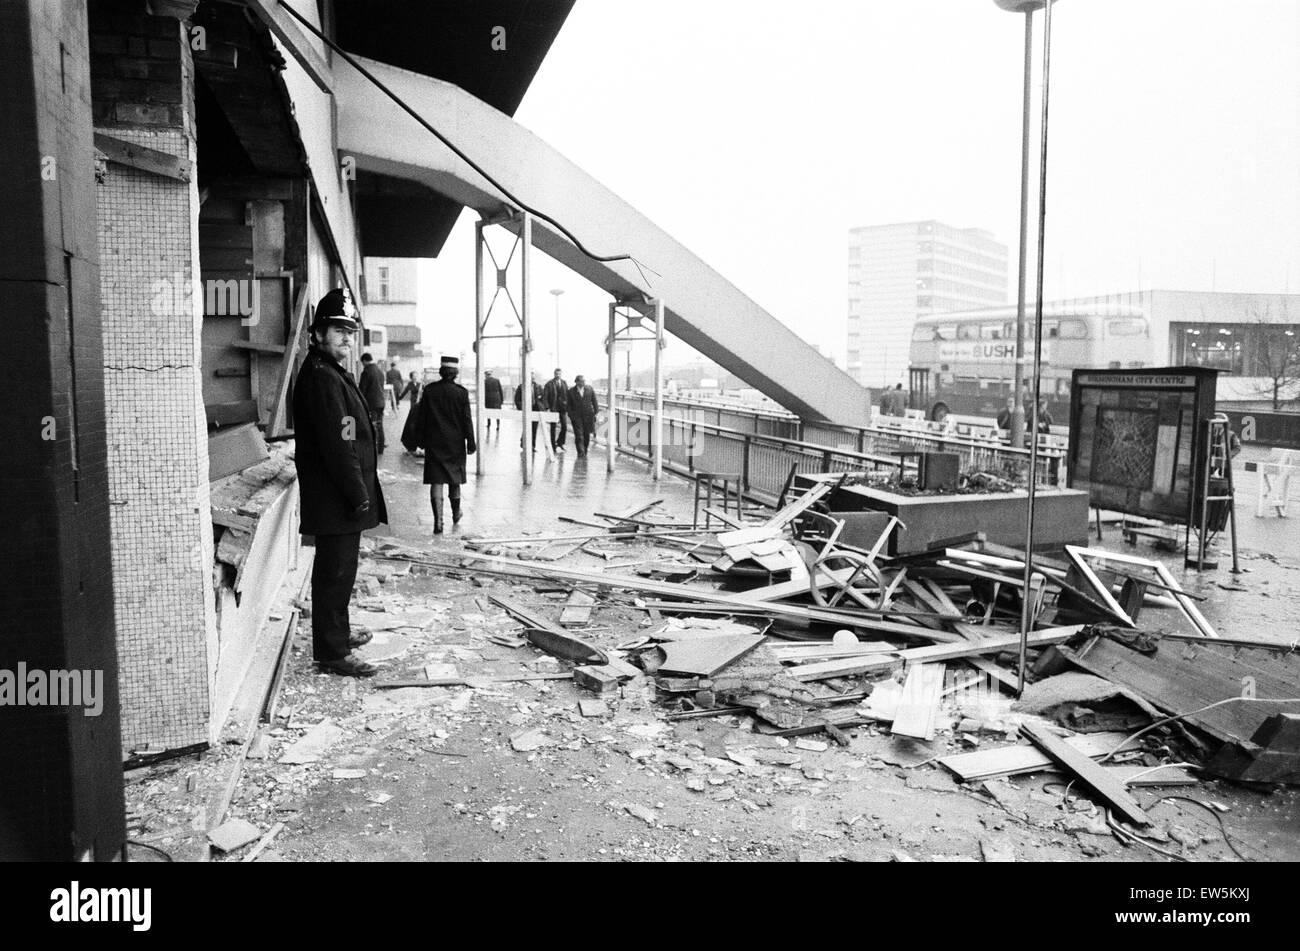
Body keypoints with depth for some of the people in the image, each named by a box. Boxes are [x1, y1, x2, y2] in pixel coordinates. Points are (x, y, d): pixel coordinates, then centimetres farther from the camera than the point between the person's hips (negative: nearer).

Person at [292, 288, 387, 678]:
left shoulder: (330, 372, 16)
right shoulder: (322, 378, -18)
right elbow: (337, 445, -23)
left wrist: (360, 493, 18)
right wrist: (359, 496, -19)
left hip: (340, 498, 11)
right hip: (336, 499, -11)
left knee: (337, 571, 21)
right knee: (336, 573, -3)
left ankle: (337, 633, 35)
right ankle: (332, 653, 6)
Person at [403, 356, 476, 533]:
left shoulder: (429, 390, -4)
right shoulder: (461, 392, -7)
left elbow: (421, 418, 1)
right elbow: (467, 420, -5)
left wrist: (419, 441, 9)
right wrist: (470, 443, 1)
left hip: (434, 443, 0)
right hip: (455, 443, 0)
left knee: (436, 481, 0)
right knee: (454, 479, 16)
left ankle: (438, 521, -9)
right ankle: (456, 514, 32)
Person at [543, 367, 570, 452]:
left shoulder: (564, 383, 9)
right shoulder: (549, 384, -4)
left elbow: (567, 396, 13)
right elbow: (545, 397, -6)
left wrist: (568, 407, 6)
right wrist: (547, 408, -15)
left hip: (563, 408, 3)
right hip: (553, 408, -3)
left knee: (564, 427, -1)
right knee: (553, 428, 3)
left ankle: (560, 443, 19)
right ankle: (554, 446, 12)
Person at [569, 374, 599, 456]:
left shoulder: (590, 389, 4)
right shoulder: (571, 391, 0)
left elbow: (594, 401, 8)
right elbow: (569, 405, 5)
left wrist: (596, 412, 2)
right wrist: (571, 415, -3)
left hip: (588, 415, 2)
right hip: (576, 416, -2)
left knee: (587, 434, 8)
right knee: (579, 434, -10)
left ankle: (585, 450, 23)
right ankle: (580, 452, -12)